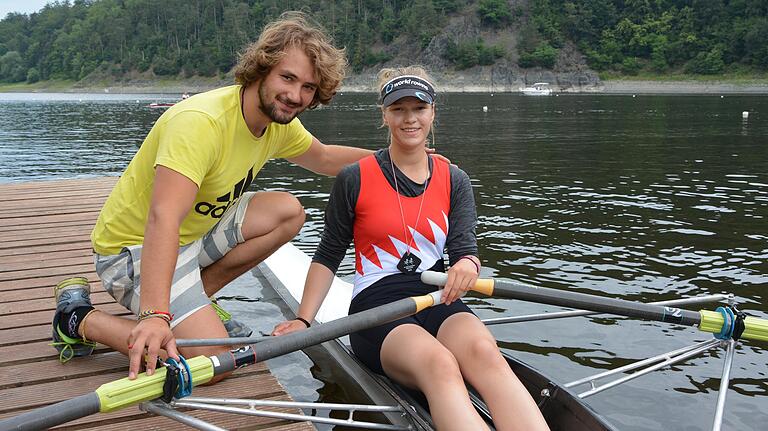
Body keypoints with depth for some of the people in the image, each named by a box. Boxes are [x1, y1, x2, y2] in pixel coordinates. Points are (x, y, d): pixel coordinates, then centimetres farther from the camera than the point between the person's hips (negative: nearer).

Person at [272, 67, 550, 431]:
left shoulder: (454, 181, 14)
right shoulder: (355, 179, 6)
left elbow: (464, 248, 5)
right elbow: (328, 257, 12)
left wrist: (467, 265, -20)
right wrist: (303, 321, 1)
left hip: (439, 303, 3)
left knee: (484, 353, -35)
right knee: (438, 365, -37)